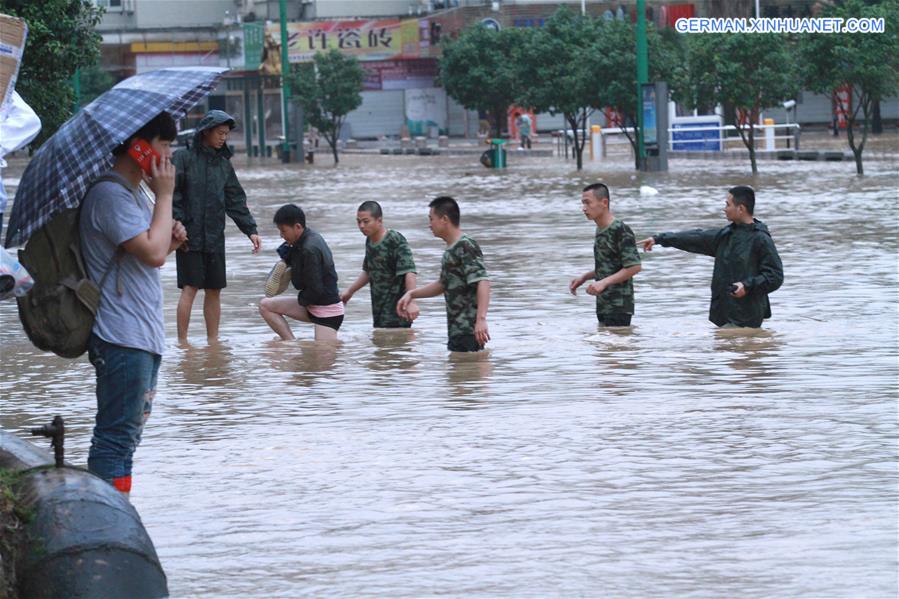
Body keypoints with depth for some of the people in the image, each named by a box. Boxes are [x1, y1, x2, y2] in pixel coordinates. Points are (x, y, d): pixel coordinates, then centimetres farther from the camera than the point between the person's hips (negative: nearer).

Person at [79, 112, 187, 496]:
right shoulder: (110, 194, -15)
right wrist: (165, 196, -13)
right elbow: (151, 254, -23)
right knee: (117, 437, -10)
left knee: (126, 435, 15)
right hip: (121, 337, -11)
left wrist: (171, 239, 5)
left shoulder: (132, 195, 19)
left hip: (143, 335, 11)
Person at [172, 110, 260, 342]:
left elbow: (236, 201, 15)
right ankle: (182, 342, -5)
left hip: (215, 238, 6)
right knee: (190, 288, -9)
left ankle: (213, 341, 14)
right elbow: (171, 194, -9)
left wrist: (250, 230, 6)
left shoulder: (224, 164, 14)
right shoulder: (184, 158, -4)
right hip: (189, 236, -6)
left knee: (214, 290, 7)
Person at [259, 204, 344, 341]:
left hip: (327, 311, -10)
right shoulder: (312, 237, 3)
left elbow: (315, 290, -23)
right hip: (311, 305, 10)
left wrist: (301, 299, -4)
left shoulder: (310, 250, -26)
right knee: (266, 306, 4)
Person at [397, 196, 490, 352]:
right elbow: (443, 284, 32)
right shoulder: (450, 250, 18)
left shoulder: (466, 247, -13)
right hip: (456, 330, 10)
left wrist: (481, 319, -33)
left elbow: (483, 282, -24)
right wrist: (411, 294, 24)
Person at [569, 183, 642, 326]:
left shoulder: (621, 231, -15)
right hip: (603, 304, 9)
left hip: (619, 306, -9)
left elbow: (634, 267, -19)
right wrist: (583, 278, 10)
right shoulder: (600, 231, 12)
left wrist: (604, 282, -22)